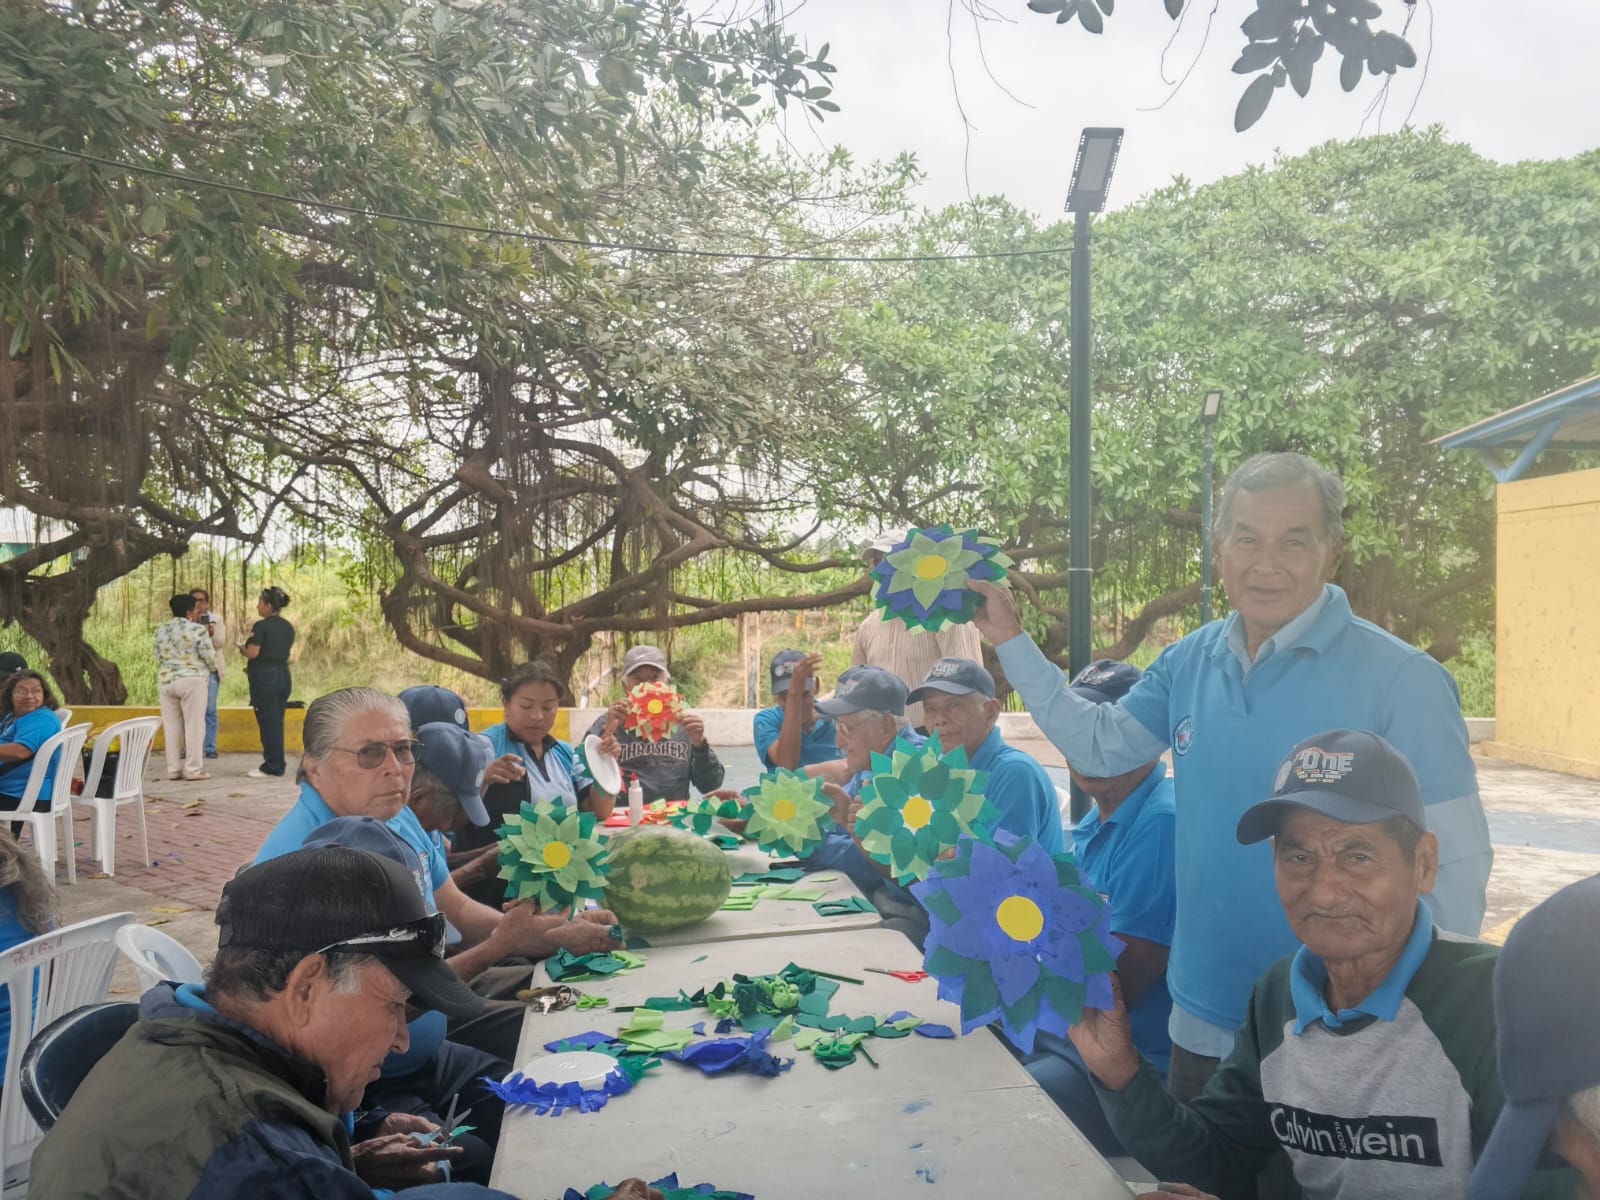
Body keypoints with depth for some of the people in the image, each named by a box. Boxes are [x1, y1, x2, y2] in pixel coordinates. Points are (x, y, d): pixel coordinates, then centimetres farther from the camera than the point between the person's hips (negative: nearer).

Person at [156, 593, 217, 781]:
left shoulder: (161, 629, 8)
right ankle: (192, 769, -3)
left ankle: (173, 769, 11)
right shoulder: (197, 629, -10)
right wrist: (212, 668, 12)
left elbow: (158, 656, 14)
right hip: (192, 680, -6)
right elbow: (209, 656, -8)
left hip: (166, 680, 6)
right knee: (194, 725, -1)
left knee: (171, 726, 9)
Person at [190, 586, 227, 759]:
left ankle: (210, 748, -1)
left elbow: (221, 643, 2)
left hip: (211, 668, 0)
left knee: (210, 709, -4)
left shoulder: (217, 619, 10)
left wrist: (212, 634, -17)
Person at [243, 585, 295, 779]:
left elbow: (252, 653, -20)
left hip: (265, 677, -7)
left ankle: (272, 767, 3)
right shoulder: (288, 627, 11)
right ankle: (278, 763, 19)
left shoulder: (261, 626, -13)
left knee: (268, 722, -1)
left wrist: (242, 648, 3)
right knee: (277, 721, 14)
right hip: (284, 675, 7)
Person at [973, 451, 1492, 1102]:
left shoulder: (1401, 681, -16)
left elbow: (1453, 868, -14)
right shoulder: (1190, 663, 0)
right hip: (1201, 1023, 6)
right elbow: (1099, 744, 11)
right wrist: (1010, 639, 4)